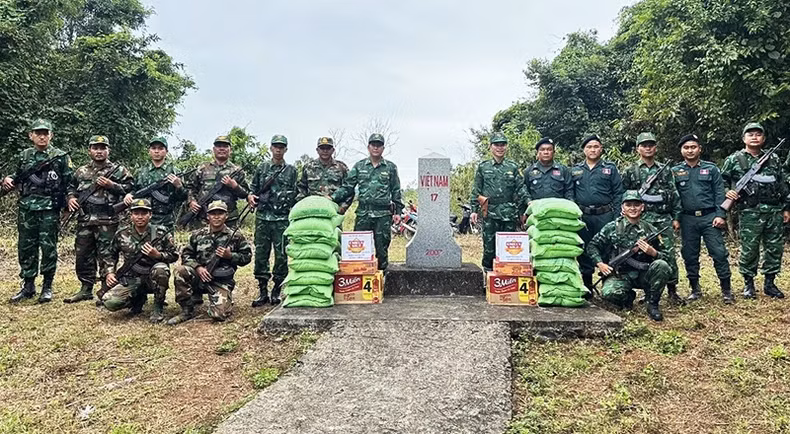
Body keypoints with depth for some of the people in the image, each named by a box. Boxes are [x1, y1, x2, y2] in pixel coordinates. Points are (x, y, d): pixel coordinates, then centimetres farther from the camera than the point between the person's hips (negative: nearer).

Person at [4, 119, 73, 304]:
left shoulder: (61, 157, 2)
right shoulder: (24, 156, 13)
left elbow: (70, 181, 2)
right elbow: (16, 178, 20)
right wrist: (8, 180, -1)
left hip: (49, 208, -4)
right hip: (26, 208, 4)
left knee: (48, 247, -1)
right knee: (26, 247, 8)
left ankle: (47, 287, 10)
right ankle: (28, 286, 19)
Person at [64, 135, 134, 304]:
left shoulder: (118, 170, 3)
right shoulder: (81, 171, 16)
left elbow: (131, 188, -3)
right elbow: (71, 188, 26)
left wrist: (112, 185, -13)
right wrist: (71, 198, 5)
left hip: (107, 221, -5)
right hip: (85, 220, 5)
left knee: (106, 256, -3)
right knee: (83, 255, 10)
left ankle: (105, 291, 5)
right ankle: (86, 289, 21)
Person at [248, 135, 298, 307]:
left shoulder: (291, 170, 8)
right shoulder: (261, 168, 12)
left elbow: (296, 195, 7)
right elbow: (254, 188, 15)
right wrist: (250, 196, -6)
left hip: (282, 219, -1)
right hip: (262, 217, 2)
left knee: (281, 255, 0)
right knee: (261, 254, 3)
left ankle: (276, 291, 12)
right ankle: (262, 291, 12)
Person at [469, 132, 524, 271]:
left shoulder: (513, 167, 10)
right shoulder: (483, 167, 9)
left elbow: (520, 189, 8)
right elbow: (476, 190, 9)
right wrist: (474, 210, 3)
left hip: (509, 213, 1)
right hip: (490, 213, 0)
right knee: (489, 246, 0)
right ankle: (488, 271, 10)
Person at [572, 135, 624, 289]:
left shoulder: (610, 168, 6)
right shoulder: (575, 170, 11)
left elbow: (618, 194, 2)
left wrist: (616, 217, -7)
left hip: (604, 216, -2)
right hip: (582, 217, 2)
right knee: (584, 251, 8)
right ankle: (586, 286, 18)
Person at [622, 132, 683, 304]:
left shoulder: (665, 170, 12)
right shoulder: (631, 171, 6)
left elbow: (674, 195, 11)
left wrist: (676, 217, 5)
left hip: (664, 219, 2)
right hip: (641, 219, -1)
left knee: (669, 255, -1)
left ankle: (672, 290, 10)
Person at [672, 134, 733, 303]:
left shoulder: (711, 169, 5)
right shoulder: (675, 171, 7)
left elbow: (719, 193, 2)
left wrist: (720, 215, -8)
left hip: (709, 217, -1)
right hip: (687, 219, 2)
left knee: (719, 253, -4)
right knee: (689, 255, 7)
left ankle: (726, 289, 7)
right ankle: (695, 289, 21)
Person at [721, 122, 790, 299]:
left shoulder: (774, 159, 12)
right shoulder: (734, 160, 1)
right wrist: (727, 192, -13)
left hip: (774, 212, 4)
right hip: (750, 213, -4)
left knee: (775, 248, 7)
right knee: (749, 250, 0)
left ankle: (770, 283, 20)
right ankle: (748, 284, 14)